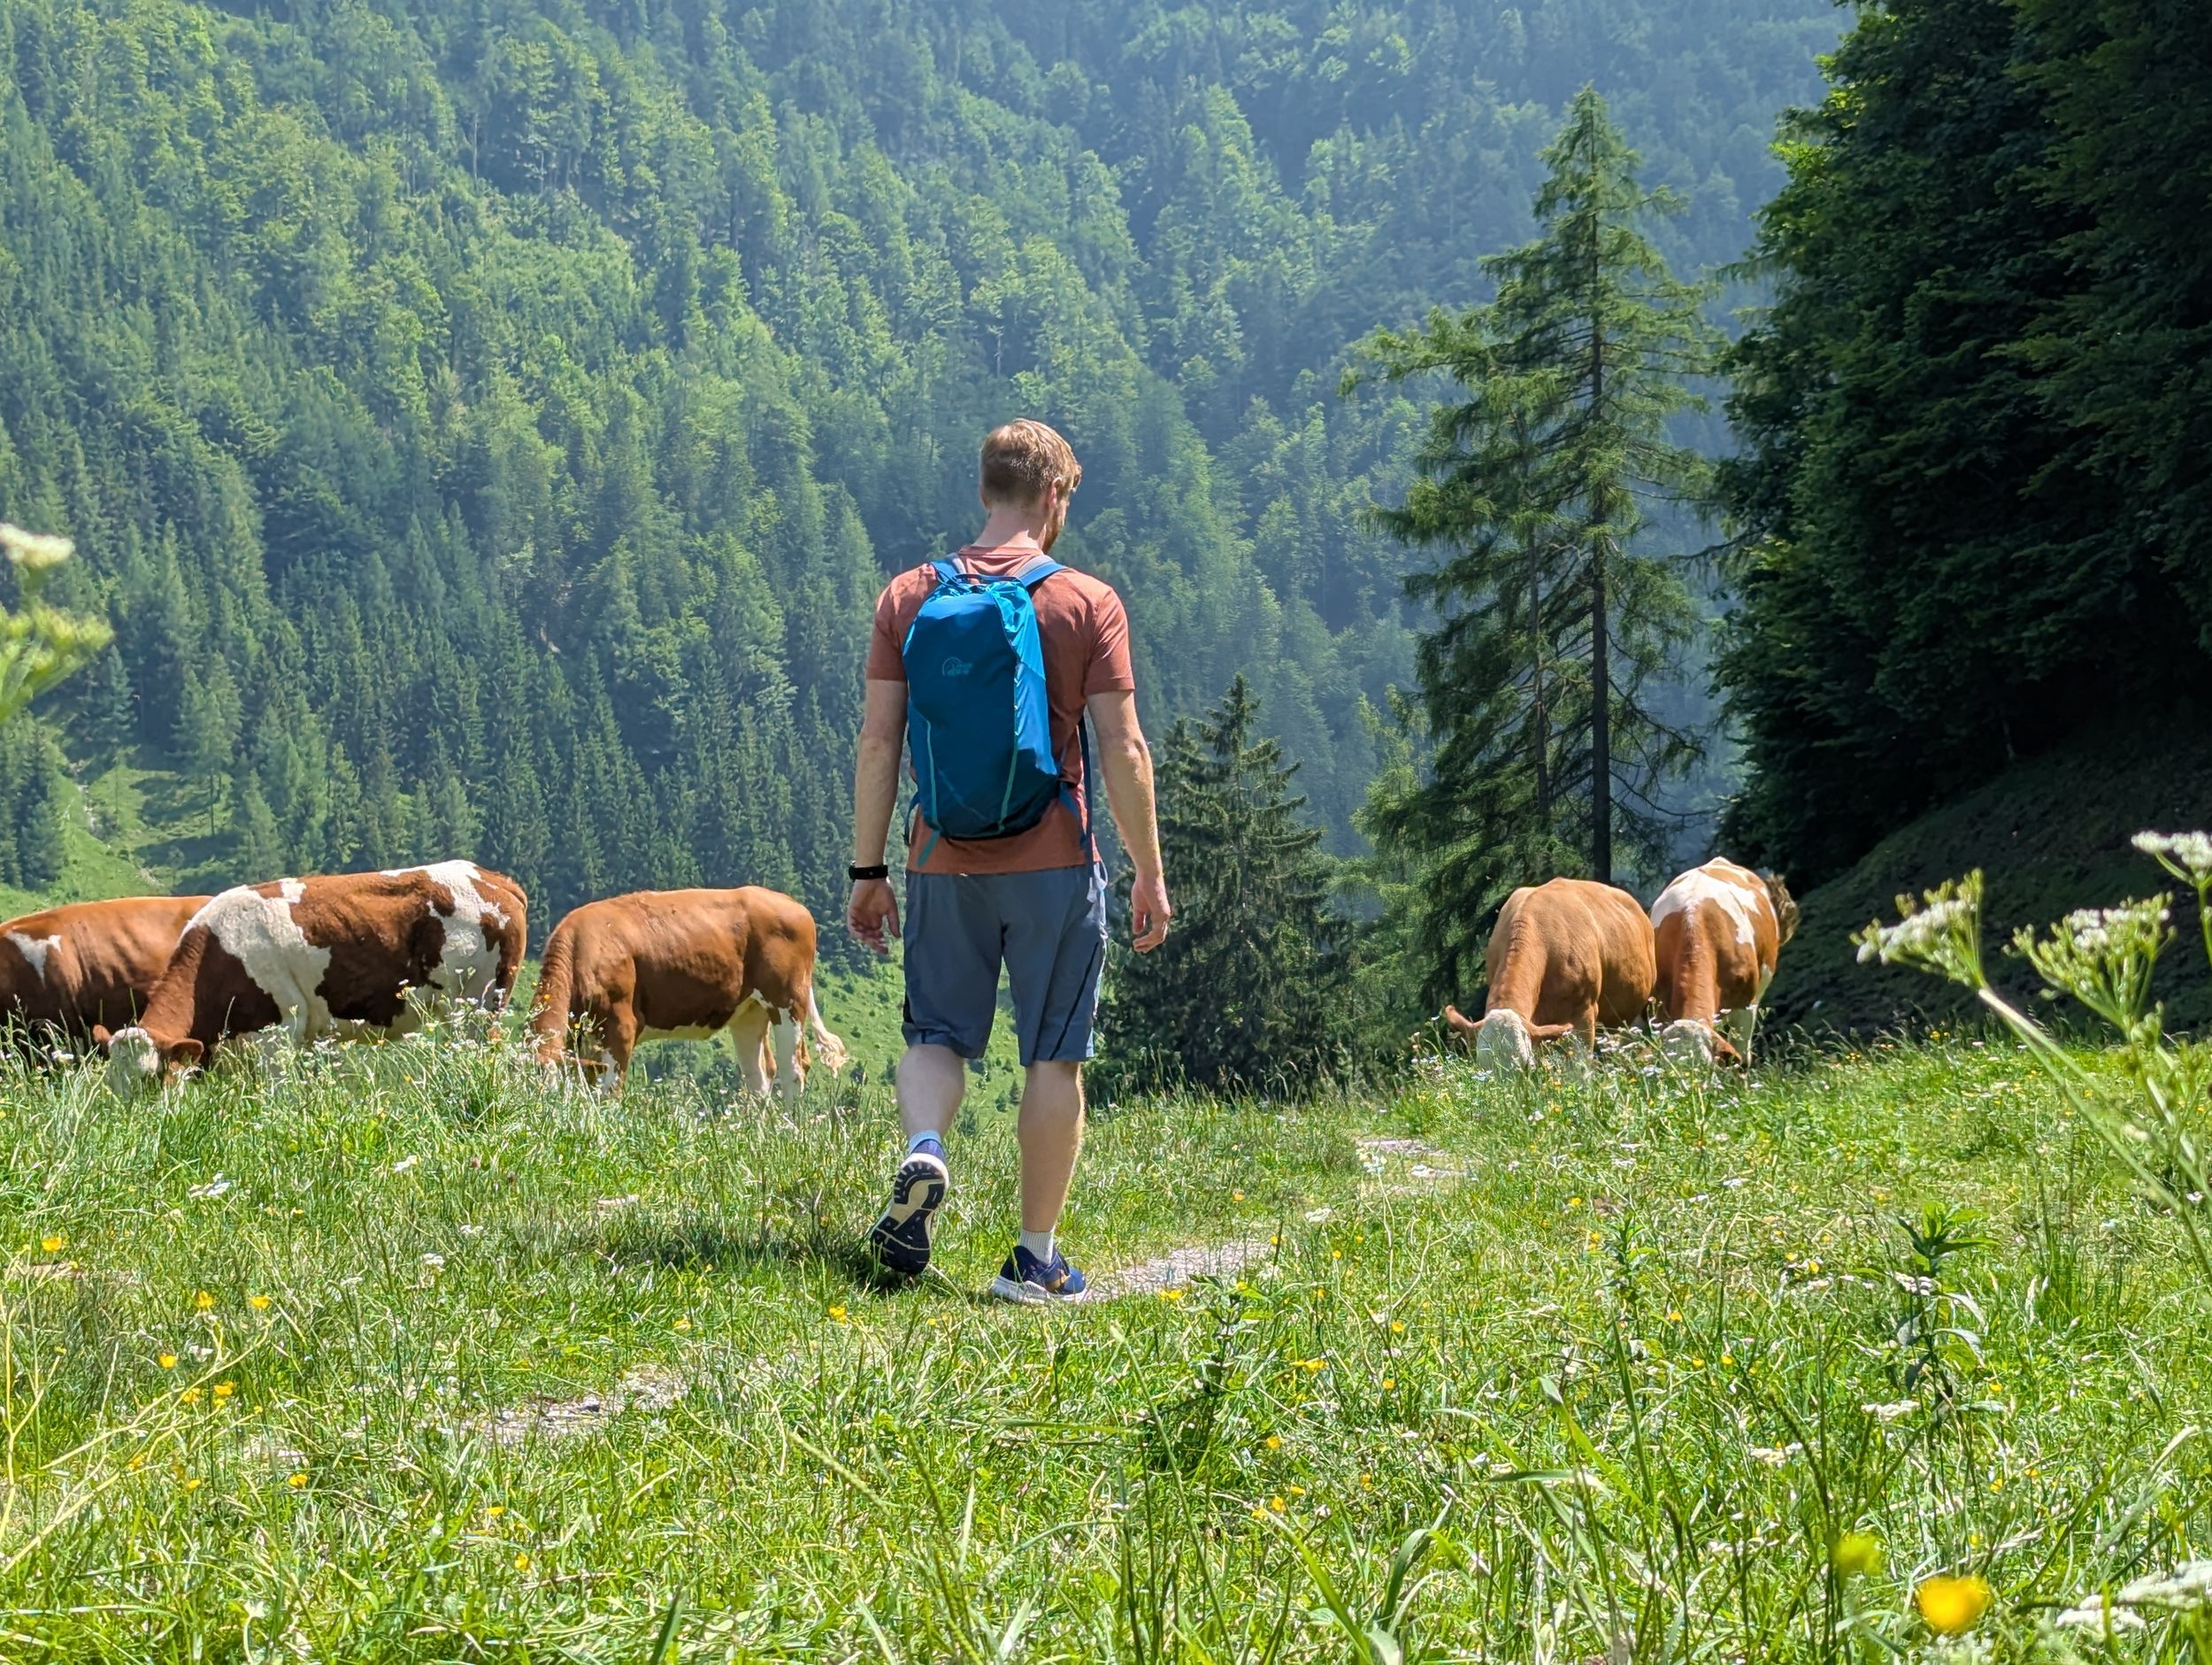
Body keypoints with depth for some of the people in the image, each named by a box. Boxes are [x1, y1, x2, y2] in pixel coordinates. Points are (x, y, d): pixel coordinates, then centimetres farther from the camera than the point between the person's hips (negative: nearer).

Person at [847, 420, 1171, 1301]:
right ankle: (1035, 1257, 8)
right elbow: (1123, 750, -7)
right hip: (1053, 862, -2)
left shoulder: (909, 595, 2)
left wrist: (868, 872, 7)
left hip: (944, 860, 2)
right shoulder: (1087, 602, -5)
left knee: (936, 1034, 15)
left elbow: (879, 742, 1)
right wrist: (1149, 873, 2)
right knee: (1054, 1057, 7)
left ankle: (922, 1149, -15)